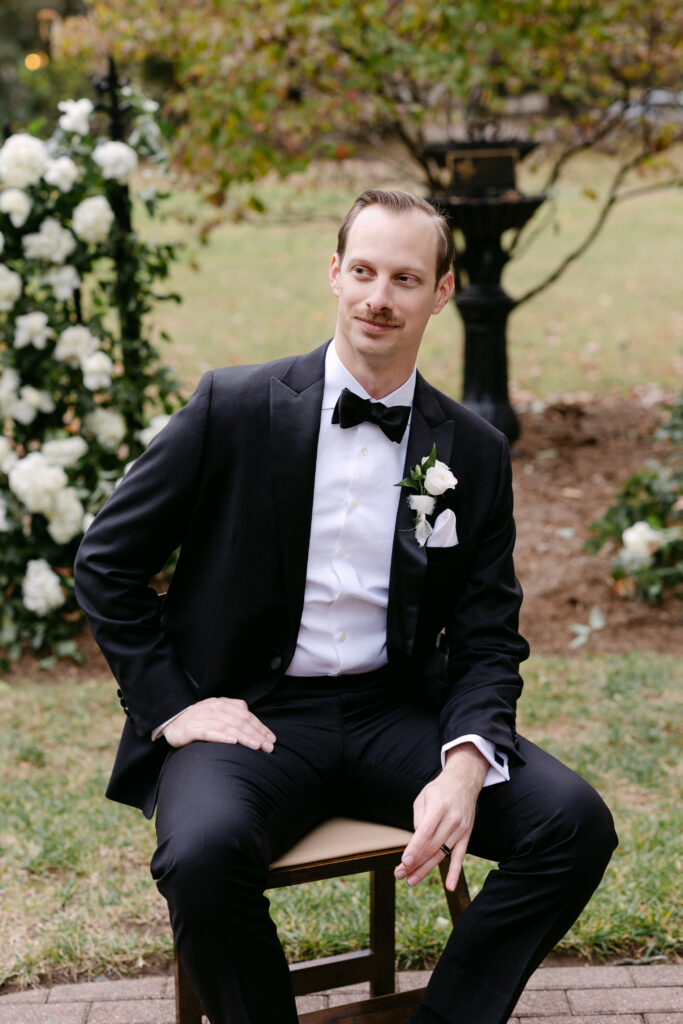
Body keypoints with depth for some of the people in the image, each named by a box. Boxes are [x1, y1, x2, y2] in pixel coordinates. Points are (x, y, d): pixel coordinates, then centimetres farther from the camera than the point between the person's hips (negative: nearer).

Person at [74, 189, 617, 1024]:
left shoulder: (475, 453, 5)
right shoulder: (234, 407, -3)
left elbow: (488, 641, 6)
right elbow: (106, 563, 2)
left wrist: (464, 765, -14)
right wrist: (172, 706, -7)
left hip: (394, 714, 3)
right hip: (253, 713, -3)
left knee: (575, 822, -18)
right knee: (203, 852, -34)